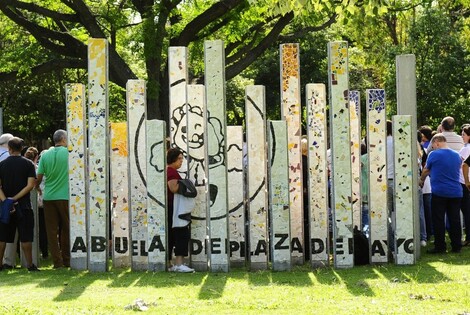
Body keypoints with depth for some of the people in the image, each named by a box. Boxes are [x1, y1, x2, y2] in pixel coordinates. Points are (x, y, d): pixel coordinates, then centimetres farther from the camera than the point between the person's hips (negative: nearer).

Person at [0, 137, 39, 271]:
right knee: (25, 237, 1)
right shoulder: (28, 164, -2)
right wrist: (15, 198, -12)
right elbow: (30, 185, -12)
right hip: (23, 205, -2)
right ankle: (30, 264, 2)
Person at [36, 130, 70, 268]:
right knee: (66, 229, 8)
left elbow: (39, 176, 5)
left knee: (52, 230, 4)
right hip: (64, 196, -2)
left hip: (48, 197, 2)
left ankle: (57, 261, 2)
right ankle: (67, 260, 11)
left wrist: (37, 188, 23)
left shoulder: (45, 155, 3)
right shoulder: (68, 153, -5)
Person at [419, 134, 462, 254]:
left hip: (439, 192, -5)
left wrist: (421, 180, 28)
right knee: (455, 220, 8)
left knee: (438, 221, 1)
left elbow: (426, 170, 9)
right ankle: (456, 246, 10)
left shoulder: (434, 155, -6)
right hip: (456, 192, 5)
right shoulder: (457, 155, 8)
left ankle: (440, 247, 1)